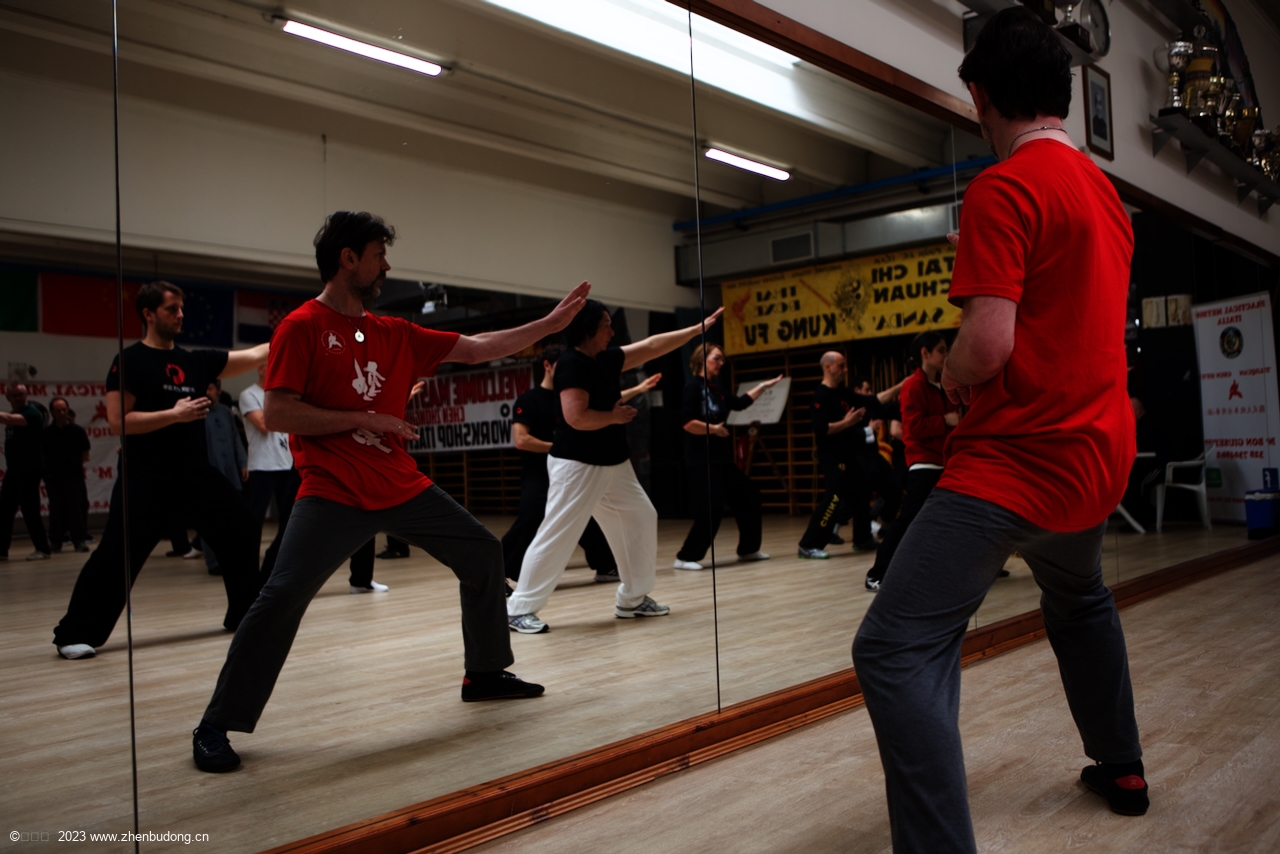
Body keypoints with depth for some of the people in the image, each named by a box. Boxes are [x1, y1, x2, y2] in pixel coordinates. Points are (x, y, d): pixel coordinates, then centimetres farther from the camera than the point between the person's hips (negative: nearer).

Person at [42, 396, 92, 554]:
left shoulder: (78, 430, 3)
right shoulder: (46, 432, 3)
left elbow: (85, 455, 7)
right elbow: (41, 455, 9)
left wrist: (74, 463, -1)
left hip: (74, 476, -1)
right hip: (53, 476, 1)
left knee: (76, 509, 0)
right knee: (56, 510, 5)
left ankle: (79, 540, 6)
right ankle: (55, 541, 14)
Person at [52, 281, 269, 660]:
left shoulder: (195, 361, 11)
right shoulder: (130, 361, -5)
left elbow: (253, 356, 5)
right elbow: (117, 422, -13)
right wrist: (174, 414, -18)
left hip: (198, 473, 6)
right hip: (147, 479, -6)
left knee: (241, 532, 6)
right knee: (116, 555, -8)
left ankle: (244, 614, 20)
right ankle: (75, 634, 3)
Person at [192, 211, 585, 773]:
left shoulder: (396, 335, 11)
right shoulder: (302, 328, -6)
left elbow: (479, 348, 14)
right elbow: (276, 415, -13)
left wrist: (552, 322, 14)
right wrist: (364, 419, -15)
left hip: (403, 487, 7)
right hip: (334, 493, -7)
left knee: (483, 553, 11)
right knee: (283, 597, -17)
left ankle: (485, 673, 28)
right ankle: (216, 727, 1)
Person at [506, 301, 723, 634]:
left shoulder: (607, 359, 9)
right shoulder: (572, 364, -18)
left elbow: (652, 346, 15)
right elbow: (576, 418, -27)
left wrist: (699, 328, 16)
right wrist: (615, 416, -12)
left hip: (613, 463, 10)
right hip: (577, 465, -10)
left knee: (641, 519, 13)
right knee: (557, 536, -8)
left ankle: (632, 599, 24)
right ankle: (519, 609, 3)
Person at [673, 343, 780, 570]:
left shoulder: (715, 389, 15)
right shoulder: (694, 386, -12)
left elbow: (740, 403, 25)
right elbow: (688, 423, -21)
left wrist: (763, 387, 25)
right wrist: (714, 429, -14)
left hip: (721, 459, 10)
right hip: (702, 461, -10)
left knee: (748, 495, 16)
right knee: (710, 511, -13)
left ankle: (748, 549, 28)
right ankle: (686, 557, -2)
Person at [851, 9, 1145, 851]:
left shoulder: (1002, 190, -14)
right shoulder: (1106, 191, 13)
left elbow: (989, 347, -23)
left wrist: (949, 378, -2)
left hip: (1021, 459, -10)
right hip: (1101, 452, 10)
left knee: (896, 649, -13)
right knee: (1081, 599, 34)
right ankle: (1122, 769, 47)